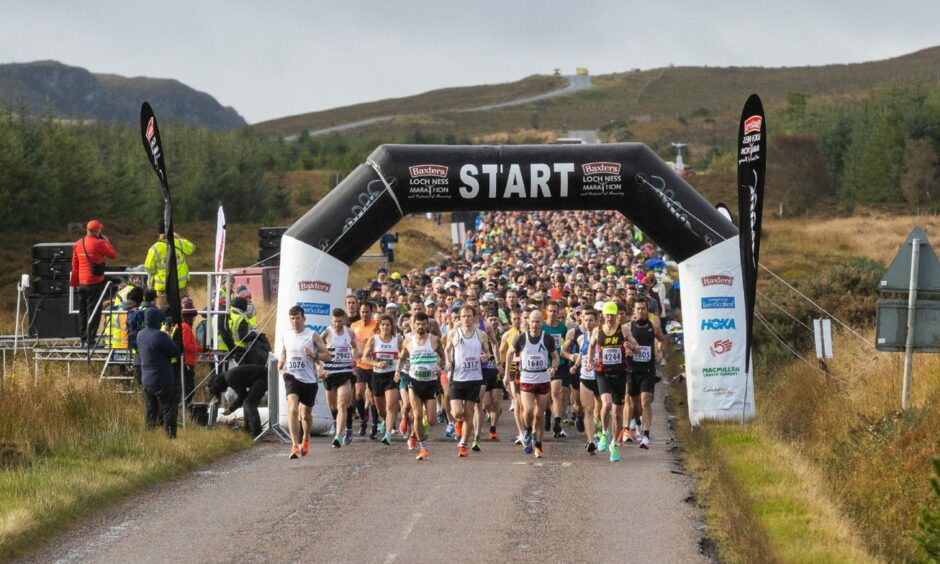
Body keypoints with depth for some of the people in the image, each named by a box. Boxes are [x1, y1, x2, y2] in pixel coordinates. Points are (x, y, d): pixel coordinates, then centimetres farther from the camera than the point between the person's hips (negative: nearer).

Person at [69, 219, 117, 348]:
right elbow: (113, 255, -3)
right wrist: (107, 242, 11)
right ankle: (90, 341, -7)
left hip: (82, 283, 6)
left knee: (83, 312, 13)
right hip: (95, 282, -6)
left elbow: (74, 265, 12)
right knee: (94, 312, -3)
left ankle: (83, 340, 17)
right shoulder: (98, 243, -13)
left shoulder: (77, 244, 7)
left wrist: (75, 282, 19)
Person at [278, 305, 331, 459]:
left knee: (305, 414, 15)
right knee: (292, 409, -22)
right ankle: (295, 445, -29)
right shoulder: (286, 336, 7)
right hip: (292, 377, 0)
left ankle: (305, 440, 44)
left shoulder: (312, 336, -2)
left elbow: (327, 355, -1)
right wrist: (281, 366, 4)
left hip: (309, 379, 0)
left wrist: (314, 355, -20)